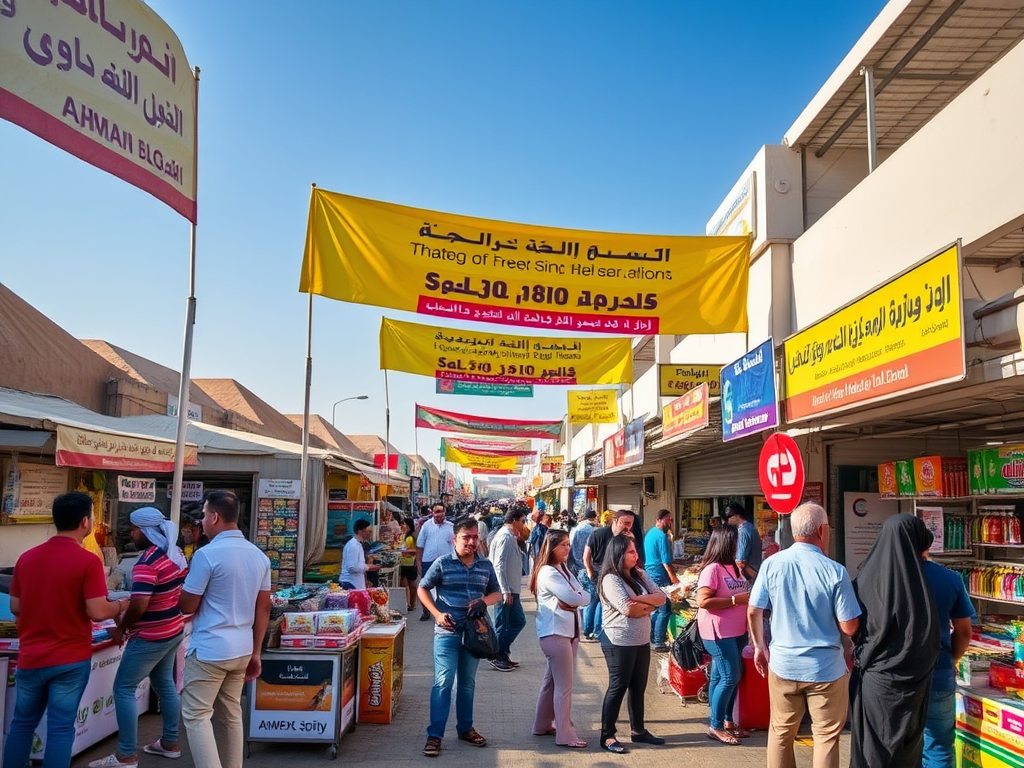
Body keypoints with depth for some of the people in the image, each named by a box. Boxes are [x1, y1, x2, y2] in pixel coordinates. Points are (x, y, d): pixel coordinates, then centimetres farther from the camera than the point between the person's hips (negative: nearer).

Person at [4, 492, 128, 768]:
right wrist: (122, 605, 0)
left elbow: (15, 607, 9)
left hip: (30, 658, 5)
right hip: (70, 659, -5)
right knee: (60, 727, 5)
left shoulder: (27, 557, 1)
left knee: (22, 722, 20)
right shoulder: (88, 561, -17)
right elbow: (98, 612, -19)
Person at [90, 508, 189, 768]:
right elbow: (184, 591, 14)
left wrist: (120, 628, -11)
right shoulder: (176, 553, 4)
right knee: (165, 683, 20)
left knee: (123, 689, 3)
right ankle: (170, 743, 30)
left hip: (151, 637, -9)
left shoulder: (147, 562, -24)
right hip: (174, 630, 9)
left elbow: (138, 606, -28)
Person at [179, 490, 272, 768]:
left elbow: (187, 606, -8)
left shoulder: (207, 554, -16)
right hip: (242, 649, 7)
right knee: (231, 715, 16)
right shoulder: (259, 556, 6)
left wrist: (182, 586, 13)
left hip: (209, 649, -7)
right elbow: (263, 608, 9)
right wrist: (256, 652, 14)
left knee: (196, 715, 3)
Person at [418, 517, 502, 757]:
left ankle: (465, 728, 30)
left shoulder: (486, 565, 5)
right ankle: (434, 735, 1)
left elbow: (497, 593, 13)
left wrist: (484, 601, -10)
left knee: (468, 683, 15)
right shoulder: (443, 563, -6)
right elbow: (422, 589, 0)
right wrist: (437, 614, -13)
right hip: (447, 633, -4)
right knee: (443, 682, -7)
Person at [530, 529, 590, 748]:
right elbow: (573, 598, -22)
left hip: (569, 631, 9)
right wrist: (576, 597, -2)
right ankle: (565, 735, 1)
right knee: (564, 686, -5)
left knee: (552, 681, 16)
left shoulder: (565, 570, 13)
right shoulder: (547, 572, -16)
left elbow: (585, 597, 5)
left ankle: (543, 725, 27)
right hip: (555, 633, -9)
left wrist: (573, 600, -13)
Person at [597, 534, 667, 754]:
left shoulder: (639, 575, 8)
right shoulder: (610, 579, -16)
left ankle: (638, 730, 29)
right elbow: (629, 610, -25)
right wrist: (650, 605, -9)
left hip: (642, 641, 8)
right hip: (619, 642, -7)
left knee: (638, 687, 16)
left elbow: (661, 597, -1)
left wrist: (639, 599, -17)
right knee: (618, 688, 0)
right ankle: (607, 736, 11)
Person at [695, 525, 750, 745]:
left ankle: (727, 721, 26)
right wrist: (736, 600, -23)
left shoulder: (734, 566, 10)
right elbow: (703, 601, -24)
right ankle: (715, 726, 7)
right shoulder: (712, 569, -18)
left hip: (737, 631, 8)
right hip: (718, 632, -8)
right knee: (730, 677, -5)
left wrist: (750, 598, 4)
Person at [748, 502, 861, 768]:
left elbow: (753, 611, -1)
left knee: (781, 732, 17)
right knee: (826, 736, 13)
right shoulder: (835, 571, -16)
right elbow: (849, 628, -11)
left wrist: (760, 647, 15)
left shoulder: (771, 564, -8)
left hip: (783, 664, 3)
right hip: (826, 667, -2)